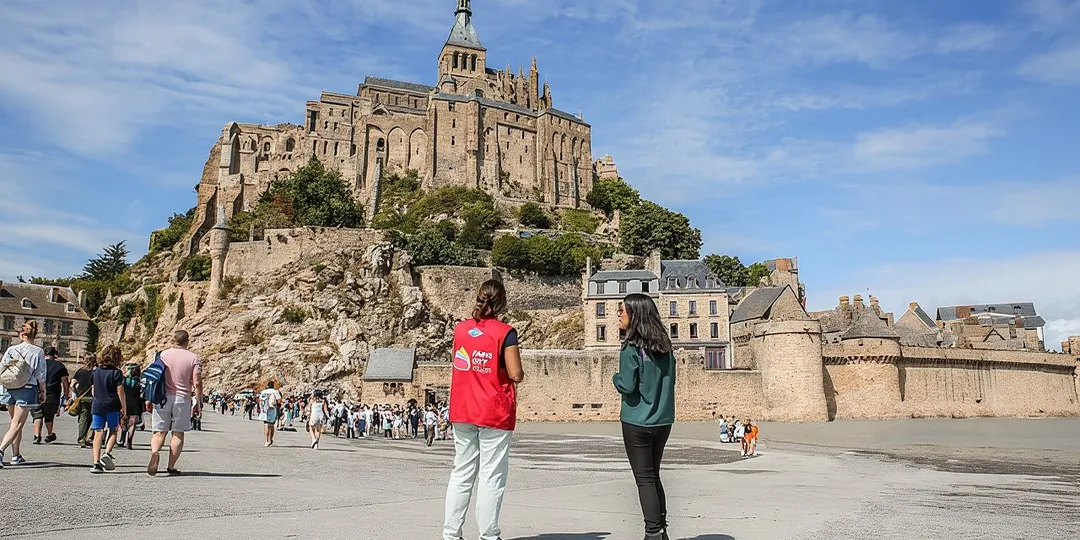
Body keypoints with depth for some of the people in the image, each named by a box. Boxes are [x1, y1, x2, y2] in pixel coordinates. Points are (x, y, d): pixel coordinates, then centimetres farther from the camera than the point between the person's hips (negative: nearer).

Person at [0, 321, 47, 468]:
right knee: (17, 425, -3)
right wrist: (43, 392, 5)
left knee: (15, 422, 18)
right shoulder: (38, 352, -6)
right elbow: (41, 375, -4)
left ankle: (16, 455, 22)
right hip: (27, 389, -4)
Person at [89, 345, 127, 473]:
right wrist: (124, 408, -1)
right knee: (113, 431, 11)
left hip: (97, 405, 4)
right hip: (112, 406, -4)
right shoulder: (116, 372, -7)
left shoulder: (96, 372, 10)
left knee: (98, 433, 2)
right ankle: (107, 453, -11)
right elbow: (120, 392, -9)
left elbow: (93, 391, 17)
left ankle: (96, 462, -3)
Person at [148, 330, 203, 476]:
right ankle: (171, 467, 8)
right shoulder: (194, 358, -2)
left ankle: (155, 452, -21)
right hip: (182, 398, -1)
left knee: (160, 432, 8)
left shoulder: (163, 354, 4)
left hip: (163, 397, 1)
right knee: (178, 433, 8)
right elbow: (197, 383, -8)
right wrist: (198, 401, 2)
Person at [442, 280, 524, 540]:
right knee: (492, 477, 3)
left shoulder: (460, 329, 4)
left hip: (462, 413, 5)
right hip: (494, 414, -5)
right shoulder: (505, 332, -11)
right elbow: (516, 375, -14)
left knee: (461, 474, 13)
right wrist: (519, 373, 7)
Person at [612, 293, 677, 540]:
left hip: (637, 423, -6)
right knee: (654, 476, 19)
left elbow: (627, 386, -17)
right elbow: (671, 380, 12)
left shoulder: (631, 348, -15)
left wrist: (616, 377, 2)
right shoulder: (664, 346, 5)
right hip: (663, 422, 7)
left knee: (644, 479, 3)